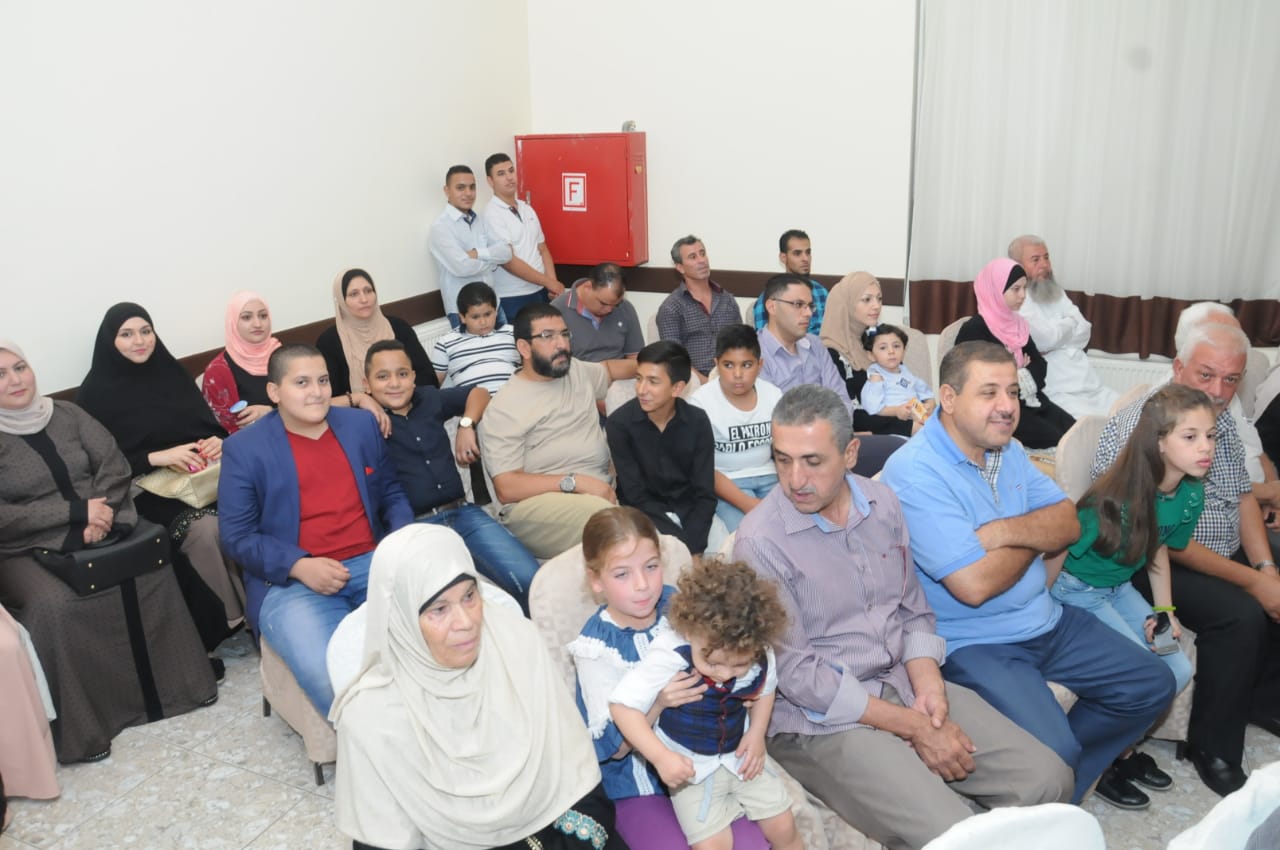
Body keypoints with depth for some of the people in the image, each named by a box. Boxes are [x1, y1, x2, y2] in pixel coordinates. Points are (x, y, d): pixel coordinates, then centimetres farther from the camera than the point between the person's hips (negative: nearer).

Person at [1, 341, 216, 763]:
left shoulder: (67, 415, 10)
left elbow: (115, 465, 2)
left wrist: (99, 514, -16)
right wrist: (78, 511, -19)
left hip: (98, 531, 4)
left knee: (151, 569, -22)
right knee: (55, 605, -32)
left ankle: (170, 683, -5)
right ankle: (77, 729, -20)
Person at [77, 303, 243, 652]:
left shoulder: (171, 371, 15)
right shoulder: (97, 391, 1)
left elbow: (209, 422, 16)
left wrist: (219, 442, -7)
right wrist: (157, 457, -18)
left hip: (203, 473, 4)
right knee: (205, 528, -33)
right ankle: (229, 617, -15)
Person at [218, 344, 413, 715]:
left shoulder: (361, 424, 12)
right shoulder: (244, 448, 2)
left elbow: (392, 492, 19)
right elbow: (236, 535, 0)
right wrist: (299, 566, -16)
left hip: (374, 562, 4)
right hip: (291, 583, -3)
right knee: (333, 680, -31)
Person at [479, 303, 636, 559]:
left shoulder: (577, 371, 17)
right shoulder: (503, 409, -4)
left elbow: (609, 369, 42)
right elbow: (507, 488, -10)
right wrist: (574, 482, -19)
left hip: (601, 490, 6)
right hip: (534, 504, -6)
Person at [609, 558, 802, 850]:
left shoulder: (760, 656, -18)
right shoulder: (669, 656, -33)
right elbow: (622, 705, -30)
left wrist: (757, 734, -7)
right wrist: (661, 757, -34)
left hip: (740, 756, 4)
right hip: (690, 767, -3)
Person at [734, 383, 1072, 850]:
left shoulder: (882, 502, 2)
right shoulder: (761, 540, -17)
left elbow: (913, 611, 11)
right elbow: (796, 673, -17)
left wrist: (928, 686, -9)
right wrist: (914, 727, -16)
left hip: (905, 684, 6)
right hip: (822, 719, -6)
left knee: (1046, 779, -2)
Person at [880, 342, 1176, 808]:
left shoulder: (1009, 451, 6)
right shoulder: (913, 472, -23)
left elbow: (1068, 523, -1)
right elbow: (974, 585, -28)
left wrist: (1005, 531, -22)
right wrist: (1036, 536, -8)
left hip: (1049, 621, 9)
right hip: (974, 644, -9)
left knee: (1152, 685, 12)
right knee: (1052, 753, -25)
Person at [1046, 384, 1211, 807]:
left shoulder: (1190, 495, -8)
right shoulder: (1118, 500, -31)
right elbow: (1059, 550, -22)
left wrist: (1164, 610, 2)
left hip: (1118, 589, 8)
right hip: (1076, 591, -7)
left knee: (1180, 670, 1)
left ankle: (1122, 746, 23)